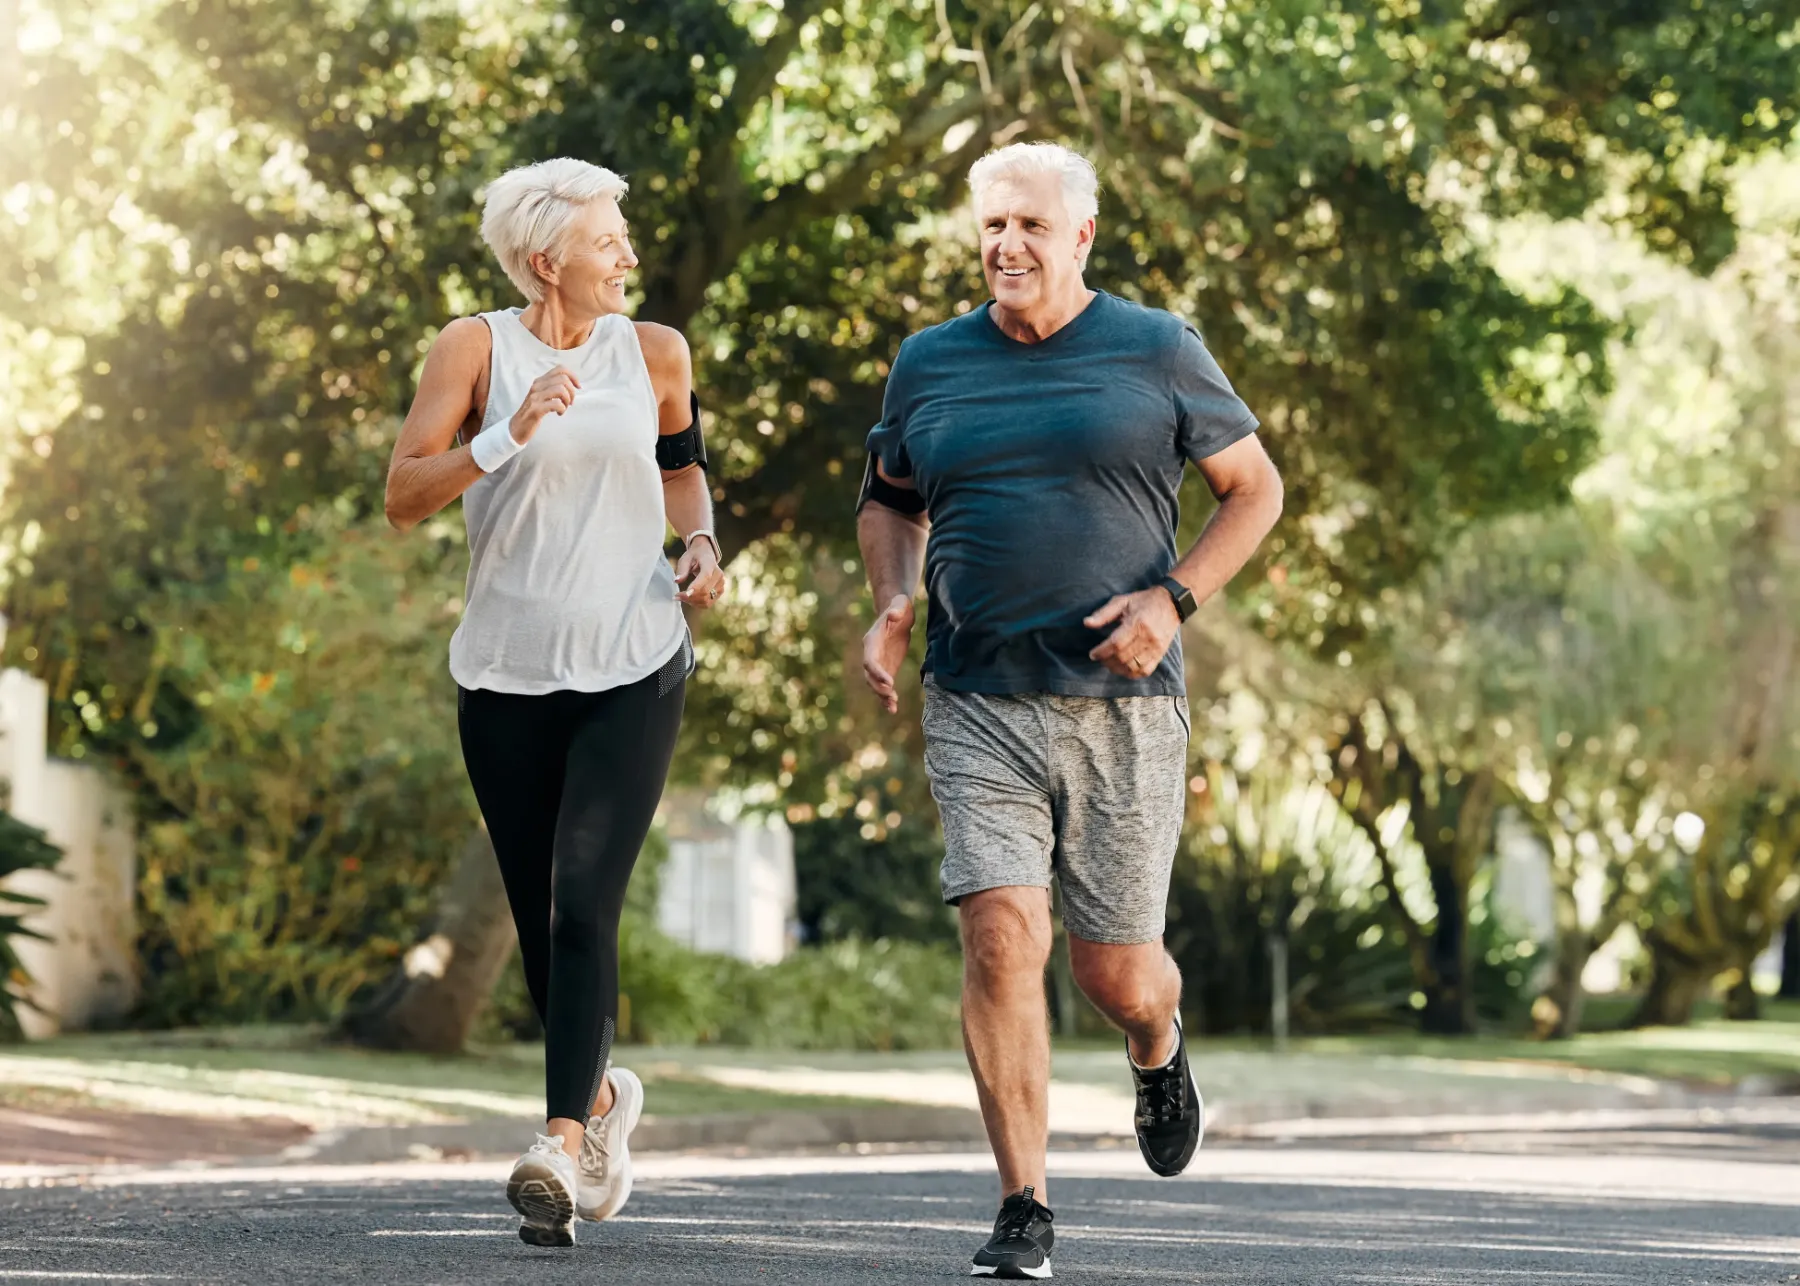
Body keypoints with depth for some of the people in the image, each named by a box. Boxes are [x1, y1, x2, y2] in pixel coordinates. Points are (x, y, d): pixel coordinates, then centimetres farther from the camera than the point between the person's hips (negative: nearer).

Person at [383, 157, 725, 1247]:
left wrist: (703, 544, 5)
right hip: (507, 672, 0)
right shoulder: (476, 348, -2)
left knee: (583, 900, -16)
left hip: (633, 669, 0)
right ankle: (603, 1092, 33)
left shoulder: (652, 352, 6)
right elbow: (404, 496, -8)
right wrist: (508, 436, -21)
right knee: (541, 919, 8)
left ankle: (565, 1144, -23)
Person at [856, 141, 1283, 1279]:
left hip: (1122, 705, -1)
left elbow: (1256, 489, 7)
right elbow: (890, 499, 25)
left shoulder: (1158, 352, 1)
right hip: (978, 707, 1)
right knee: (1003, 939, -15)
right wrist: (893, 604, 5)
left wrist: (1172, 600, -8)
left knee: (1116, 975, 4)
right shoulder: (930, 365, 9)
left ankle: (1159, 1052, 43)